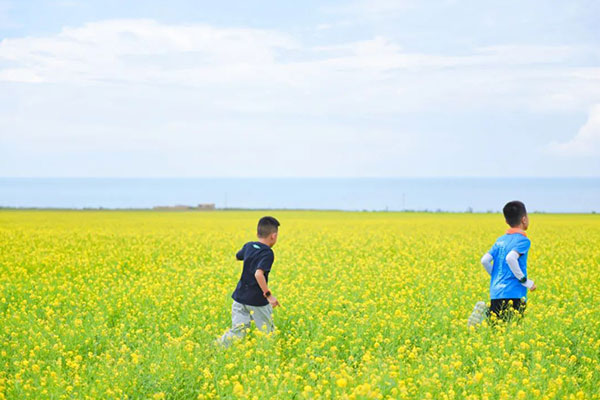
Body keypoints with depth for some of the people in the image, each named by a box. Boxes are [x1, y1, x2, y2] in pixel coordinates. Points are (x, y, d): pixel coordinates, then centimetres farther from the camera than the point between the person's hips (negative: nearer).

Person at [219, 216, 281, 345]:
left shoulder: (248, 246, 5)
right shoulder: (267, 253, -16)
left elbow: (238, 256, 27)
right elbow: (258, 274, -29)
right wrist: (269, 295, -26)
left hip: (240, 297, 6)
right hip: (258, 300, -6)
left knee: (237, 331, 4)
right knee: (268, 332, 11)